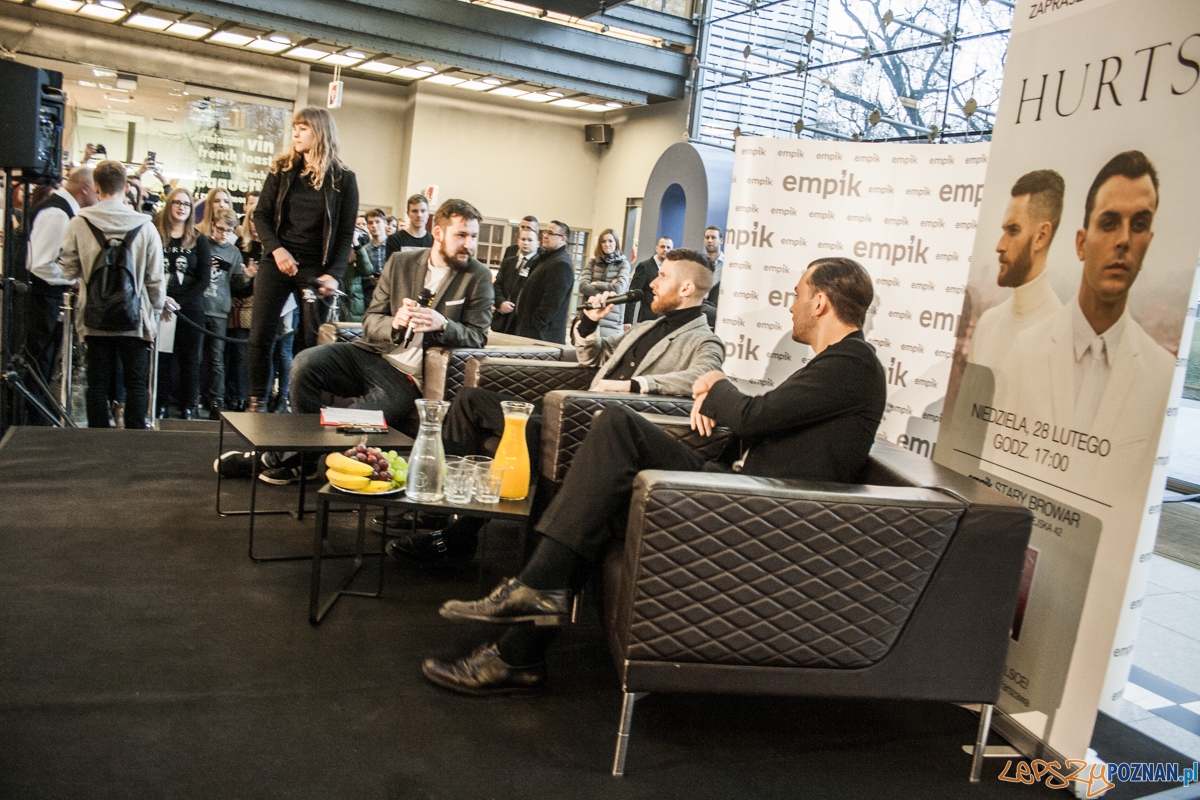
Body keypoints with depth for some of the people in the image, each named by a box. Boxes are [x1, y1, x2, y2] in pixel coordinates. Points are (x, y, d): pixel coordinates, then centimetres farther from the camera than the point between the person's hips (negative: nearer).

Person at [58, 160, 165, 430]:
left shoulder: (78, 223, -5)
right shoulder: (145, 226, -6)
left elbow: (68, 270, 1)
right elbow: (156, 278, -3)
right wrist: (155, 314, 10)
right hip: (135, 317, -1)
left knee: (98, 383, 9)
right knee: (136, 384, 7)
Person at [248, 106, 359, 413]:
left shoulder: (343, 179, 0)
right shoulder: (282, 170, 8)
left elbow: (346, 233, -1)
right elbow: (261, 214, 7)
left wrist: (334, 274, -12)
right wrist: (276, 249, -10)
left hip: (315, 269, -2)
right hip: (277, 262, 3)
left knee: (314, 340, -2)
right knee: (260, 335, -1)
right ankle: (257, 402, 9)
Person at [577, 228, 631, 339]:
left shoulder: (623, 263, 6)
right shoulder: (592, 262, 11)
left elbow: (619, 288, -9)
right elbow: (583, 286, -3)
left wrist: (596, 284, -1)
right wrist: (606, 293, -12)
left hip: (611, 319, -2)